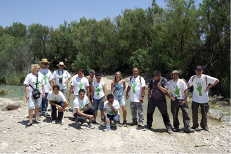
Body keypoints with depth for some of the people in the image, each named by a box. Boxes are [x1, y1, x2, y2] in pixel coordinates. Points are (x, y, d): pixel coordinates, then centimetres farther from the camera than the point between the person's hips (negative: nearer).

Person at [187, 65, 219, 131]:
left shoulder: (206, 77, -10)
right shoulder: (192, 78, -3)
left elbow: (217, 80, -4)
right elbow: (189, 86, 8)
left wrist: (209, 87, -8)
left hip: (204, 99, -1)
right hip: (195, 99, 1)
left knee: (204, 113, 8)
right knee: (194, 113, 2)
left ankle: (204, 125, 28)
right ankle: (195, 125, 21)